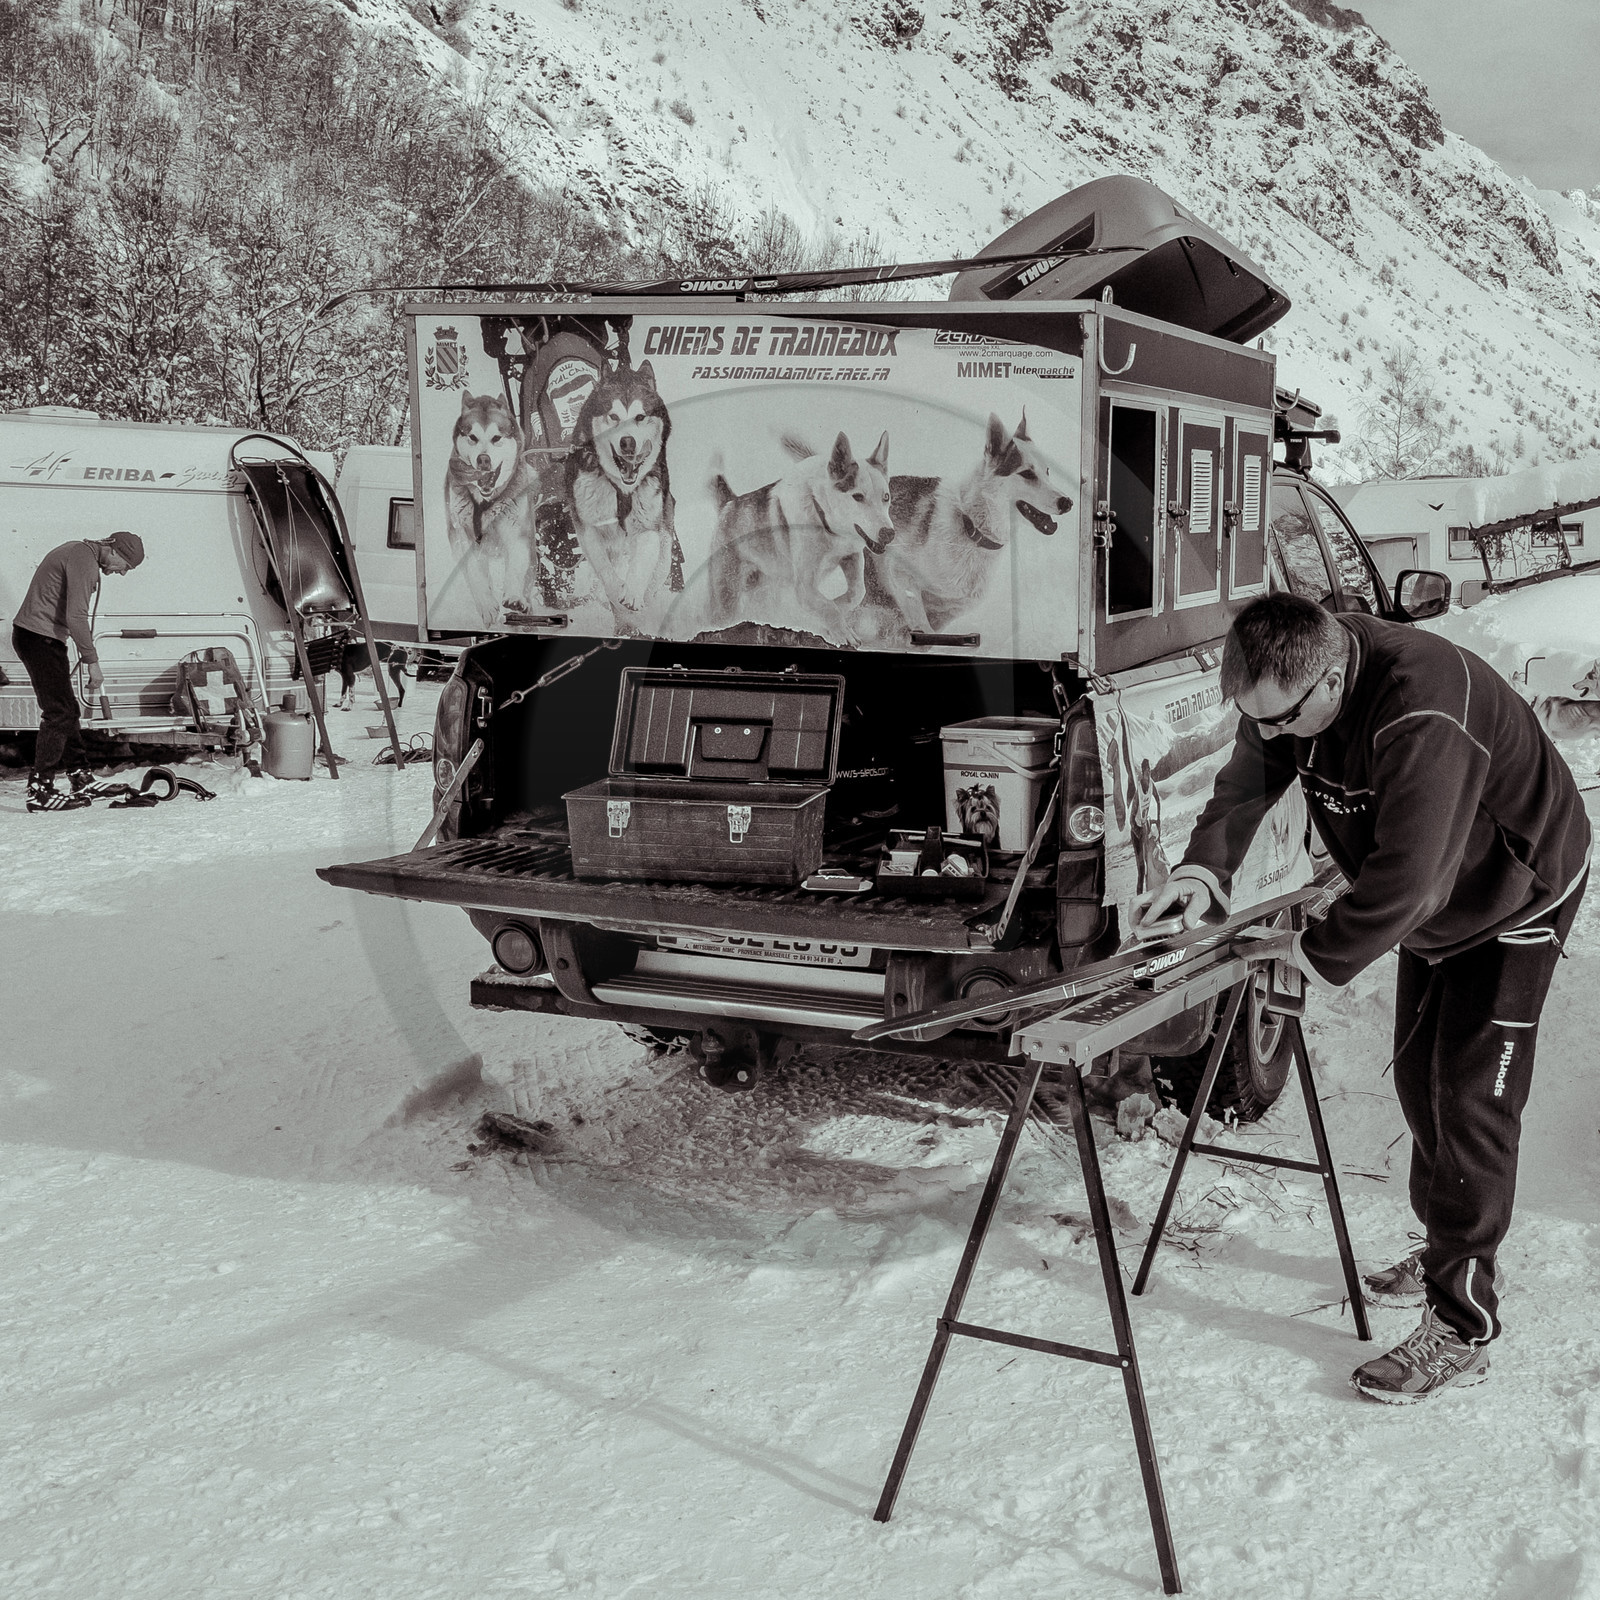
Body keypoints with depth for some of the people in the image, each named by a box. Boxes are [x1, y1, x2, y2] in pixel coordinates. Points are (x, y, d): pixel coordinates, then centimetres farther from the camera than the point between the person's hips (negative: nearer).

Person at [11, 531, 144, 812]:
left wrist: (86, 653, 22)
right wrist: (92, 662, -20)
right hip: (40, 638, -11)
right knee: (58, 713, -9)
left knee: (67, 710, 16)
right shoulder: (84, 562, -18)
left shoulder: (79, 552, 16)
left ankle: (82, 780, 26)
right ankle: (40, 790, -8)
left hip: (35, 636, 11)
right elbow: (76, 618, -24)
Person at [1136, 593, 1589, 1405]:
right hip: (1433, 909, 8)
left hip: (1514, 904, -8)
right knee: (1419, 1077, 17)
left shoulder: (1421, 714, -42)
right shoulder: (1290, 684, -17)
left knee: (1471, 1103, -9)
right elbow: (1245, 786, -7)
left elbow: (1404, 876, -41)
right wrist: (1204, 867, -25)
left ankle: (1459, 1331, -2)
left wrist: (1322, 954, -30)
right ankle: (1445, 1249, 36)